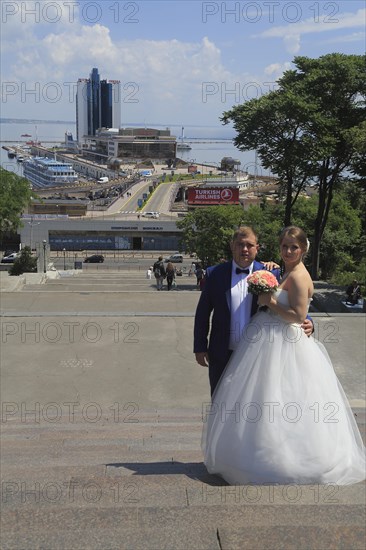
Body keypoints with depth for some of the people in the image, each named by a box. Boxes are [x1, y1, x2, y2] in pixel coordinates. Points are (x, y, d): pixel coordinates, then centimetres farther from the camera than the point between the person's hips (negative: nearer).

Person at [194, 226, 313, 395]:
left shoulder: (270, 274, -3)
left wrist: (306, 323, -20)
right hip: (222, 355, 0)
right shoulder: (215, 274, -2)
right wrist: (200, 347, 1)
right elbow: (203, 313, 3)